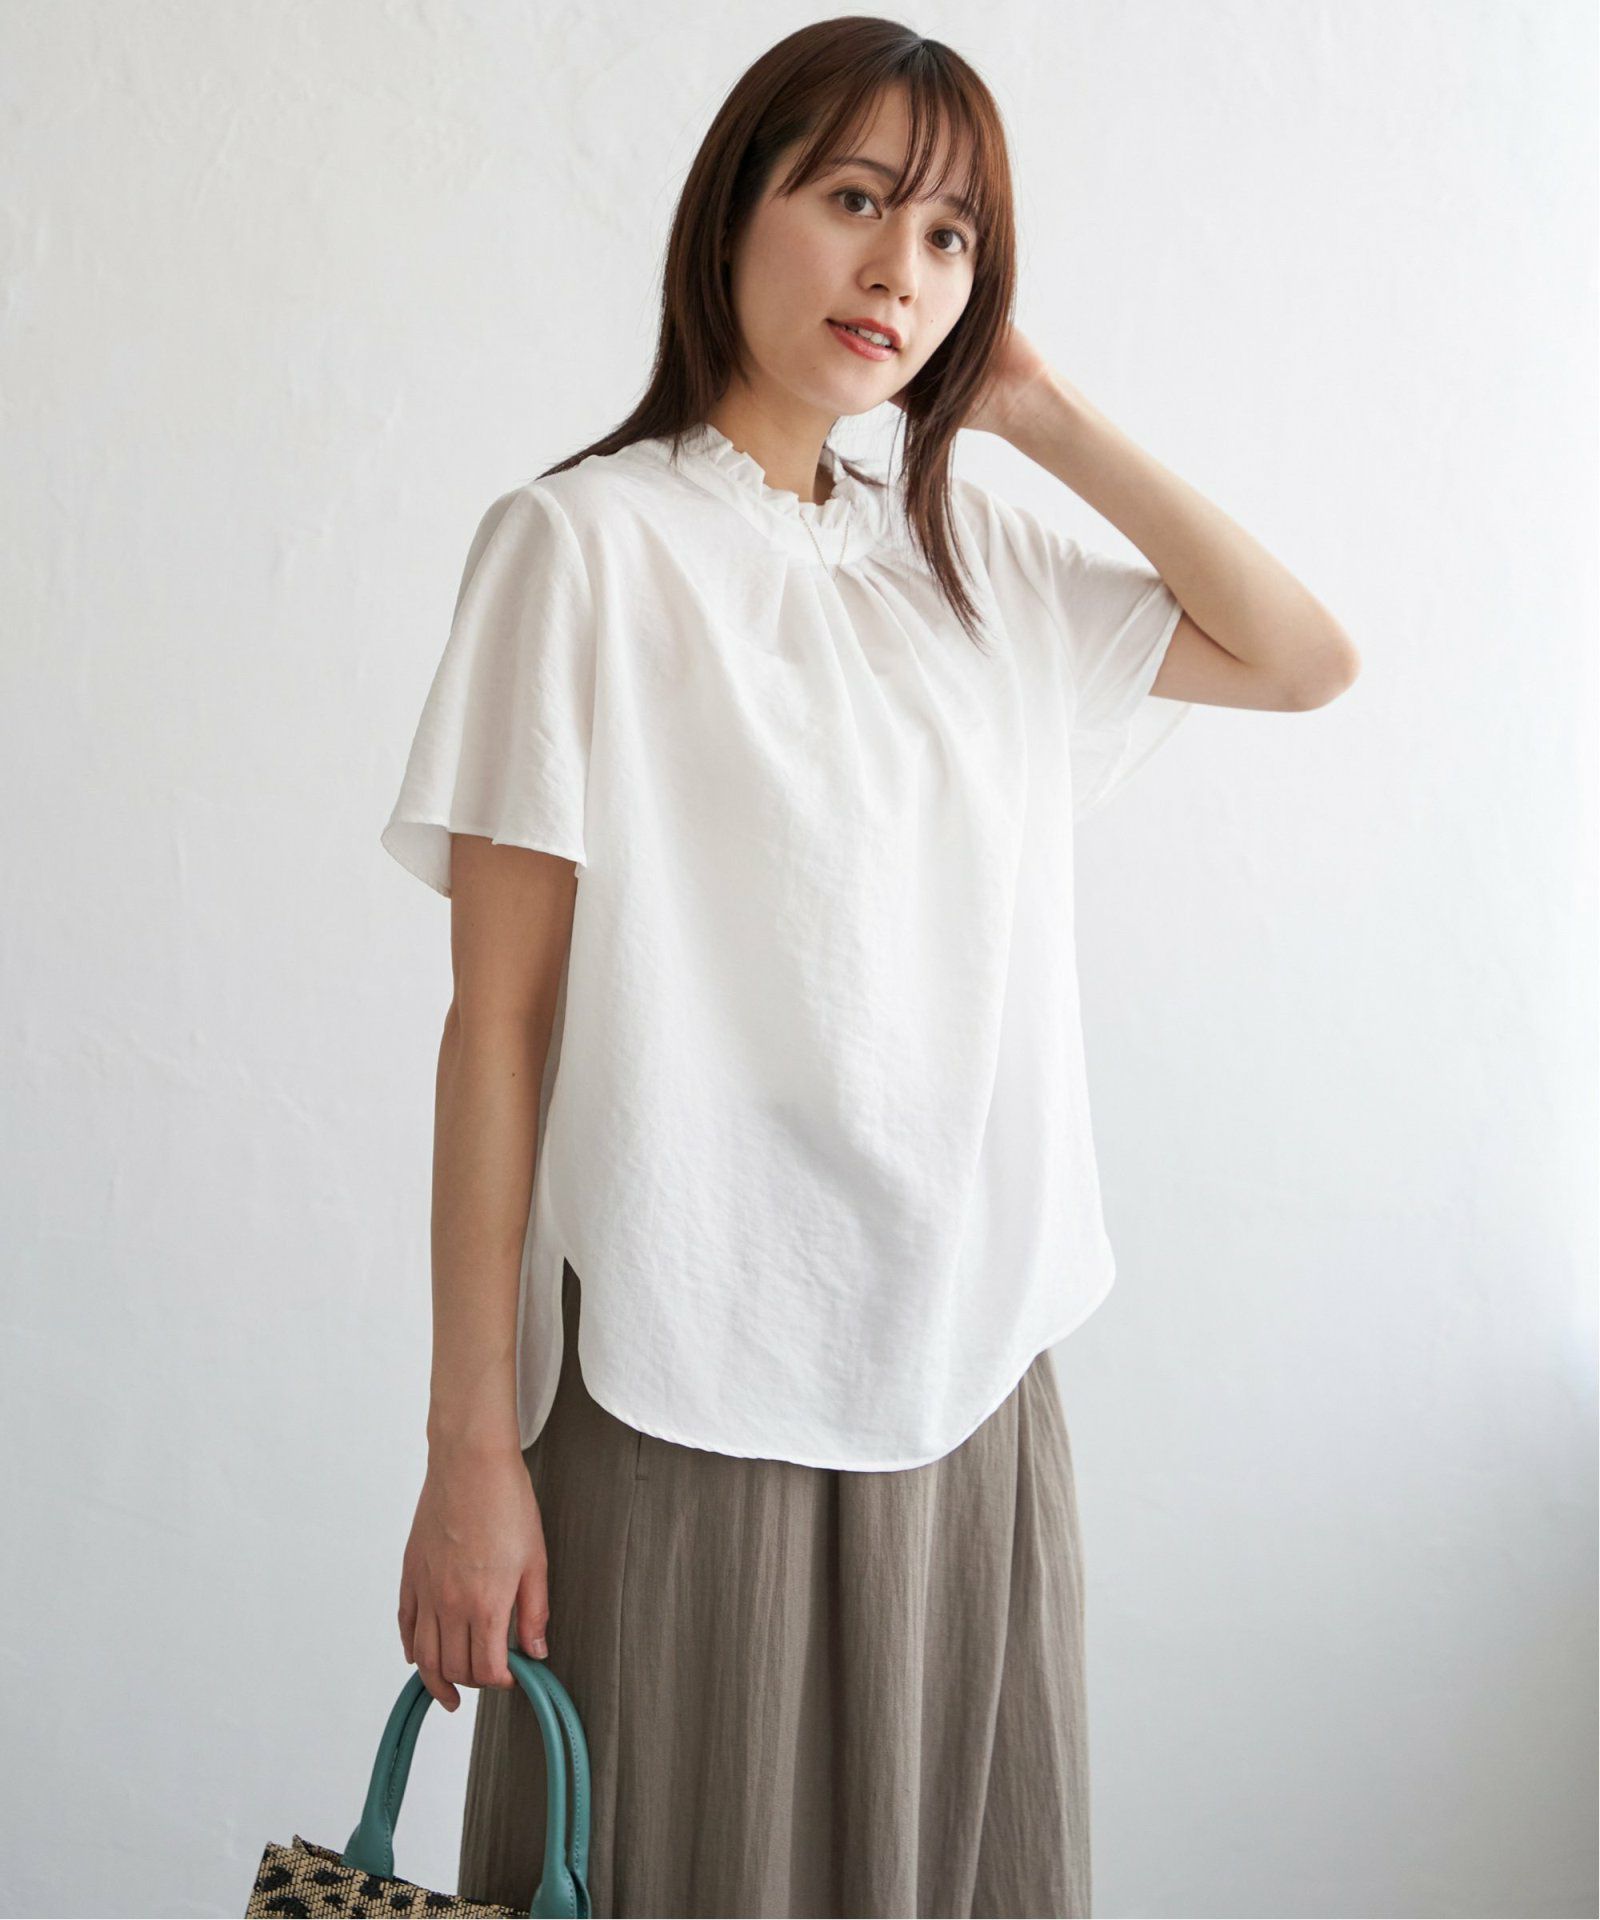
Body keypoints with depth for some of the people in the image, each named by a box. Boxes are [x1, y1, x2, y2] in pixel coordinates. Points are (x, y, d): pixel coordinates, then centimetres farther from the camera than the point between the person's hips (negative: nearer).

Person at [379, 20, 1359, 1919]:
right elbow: (499, 1021, -9)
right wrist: (469, 1445, -10)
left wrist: (1048, 413, 7)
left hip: (970, 1372, 6)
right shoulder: (588, 542, -6)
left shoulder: (971, 548, 11)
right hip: (687, 1402, -5)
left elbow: (1305, 657, 14)